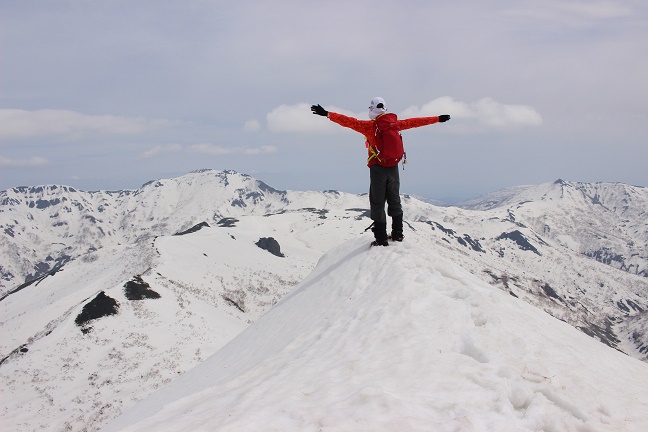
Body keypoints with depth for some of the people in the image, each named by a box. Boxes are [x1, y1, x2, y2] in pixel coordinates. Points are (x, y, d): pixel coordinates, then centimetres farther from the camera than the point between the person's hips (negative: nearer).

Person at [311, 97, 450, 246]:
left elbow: (349, 121, -14)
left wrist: (327, 114, -15)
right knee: (394, 201, 17)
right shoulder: (394, 123, 7)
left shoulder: (369, 125, -6)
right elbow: (414, 122, 16)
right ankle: (397, 234, 22)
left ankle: (381, 238, -2)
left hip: (378, 168, -4)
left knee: (377, 203, 0)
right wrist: (438, 119, 27)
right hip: (393, 168, 5)